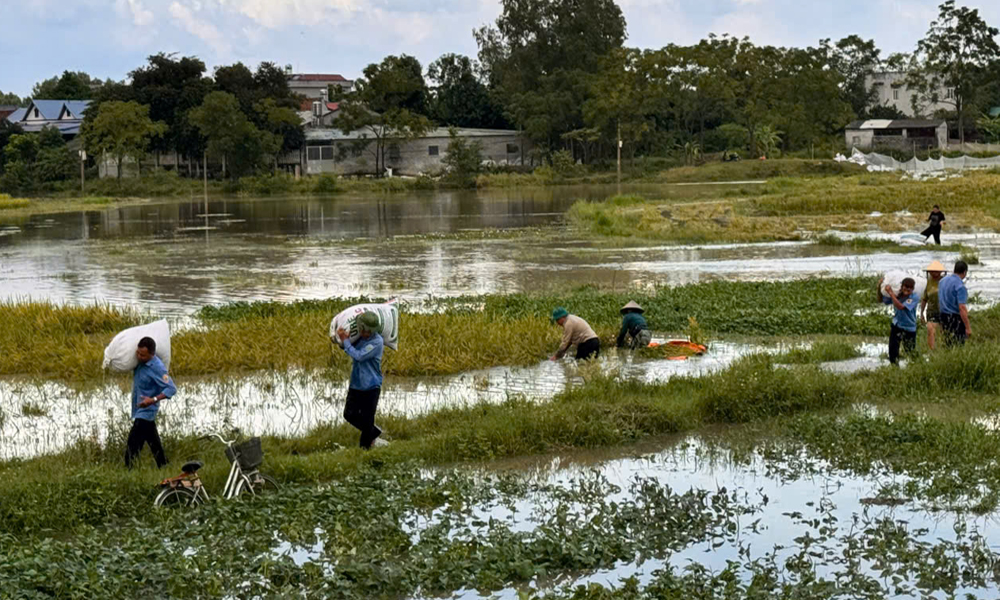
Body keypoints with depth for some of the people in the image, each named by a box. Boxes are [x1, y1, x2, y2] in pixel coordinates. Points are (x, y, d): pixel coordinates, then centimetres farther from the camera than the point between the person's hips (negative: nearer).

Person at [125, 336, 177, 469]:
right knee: (154, 444, 18)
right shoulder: (140, 362, 1)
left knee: (132, 447, -12)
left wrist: (154, 400, -39)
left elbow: (171, 389, -27)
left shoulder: (157, 368, -23)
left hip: (145, 412, -9)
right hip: (139, 410, 9)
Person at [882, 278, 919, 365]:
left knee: (911, 352, 2)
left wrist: (890, 293, -30)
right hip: (896, 326, 5)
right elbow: (881, 300, 5)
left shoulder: (914, 298, -18)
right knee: (892, 350, 7)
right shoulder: (897, 295, -4)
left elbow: (900, 306, -31)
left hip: (909, 329, -5)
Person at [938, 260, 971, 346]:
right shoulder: (960, 286, -16)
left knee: (948, 345, 14)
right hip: (956, 319, -8)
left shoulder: (942, 281, 9)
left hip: (943, 316, 8)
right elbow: (962, 308, -22)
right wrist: (968, 327, -20)